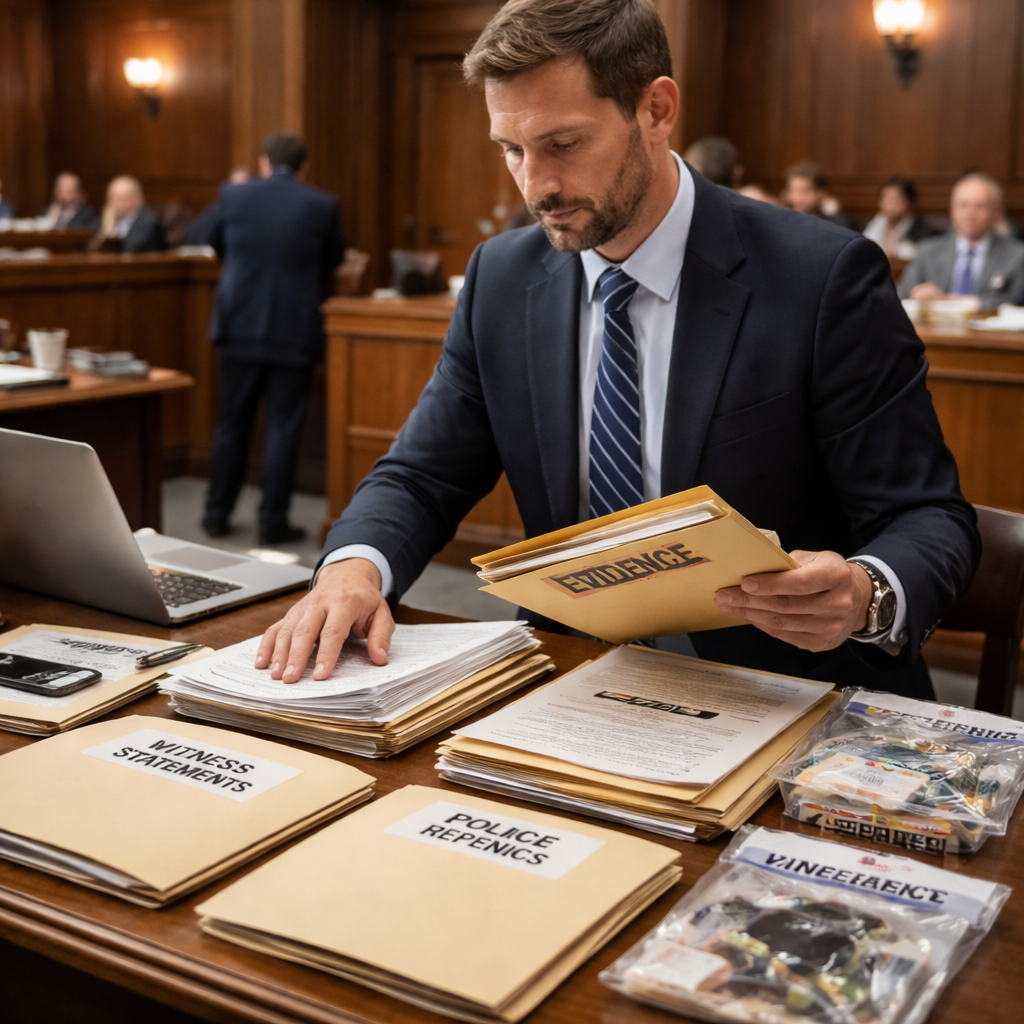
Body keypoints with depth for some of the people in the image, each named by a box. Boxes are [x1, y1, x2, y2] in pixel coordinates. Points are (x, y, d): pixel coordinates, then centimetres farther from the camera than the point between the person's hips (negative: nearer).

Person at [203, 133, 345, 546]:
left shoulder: (233, 196, 0)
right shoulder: (322, 205, -6)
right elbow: (333, 259, 9)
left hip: (241, 326, 2)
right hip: (294, 331, -2)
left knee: (232, 424, 13)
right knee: (283, 428, 4)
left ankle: (217, 514, 20)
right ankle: (273, 522, 6)